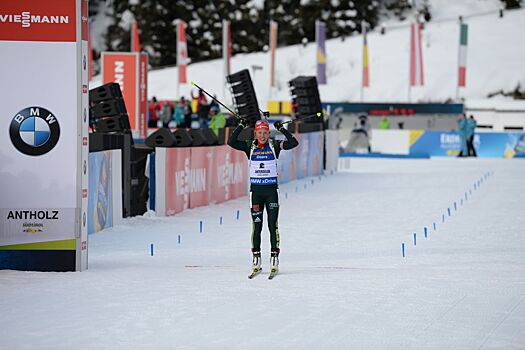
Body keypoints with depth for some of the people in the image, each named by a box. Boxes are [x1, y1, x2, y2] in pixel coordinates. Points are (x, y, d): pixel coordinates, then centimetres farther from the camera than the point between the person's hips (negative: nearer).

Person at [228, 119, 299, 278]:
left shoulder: (274, 146, 1)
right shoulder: (250, 146, 3)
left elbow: (294, 143, -10)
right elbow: (231, 142, -8)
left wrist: (282, 129, -13)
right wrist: (241, 126, -12)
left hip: (271, 189, -1)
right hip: (256, 190, 1)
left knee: (273, 225, -3)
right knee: (256, 225, 2)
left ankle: (274, 257, 2)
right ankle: (256, 259, 8)